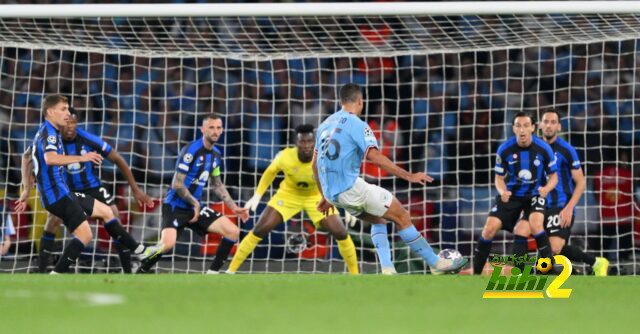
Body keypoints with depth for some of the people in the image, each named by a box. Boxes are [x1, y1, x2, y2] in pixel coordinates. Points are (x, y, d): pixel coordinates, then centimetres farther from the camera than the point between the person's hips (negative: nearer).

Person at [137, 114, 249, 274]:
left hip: (195, 207, 8)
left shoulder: (216, 154, 8)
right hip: (175, 206, -8)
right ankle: (140, 272, -5)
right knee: (168, 243, -30)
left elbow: (217, 185, 22)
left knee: (233, 231, -5)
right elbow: (177, 184, -17)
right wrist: (195, 204, -9)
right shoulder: (191, 150, -16)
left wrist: (234, 207, 15)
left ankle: (213, 273, 5)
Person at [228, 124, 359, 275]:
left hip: (316, 196, 0)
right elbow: (270, 172, -8)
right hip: (289, 194, 0)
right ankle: (231, 271, 0)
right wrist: (257, 197, -9)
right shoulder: (284, 157, -29)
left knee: (341, 233, -10)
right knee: (260, 230, -12)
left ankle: (354, 276, 11)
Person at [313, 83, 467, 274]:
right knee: (401, 217, 0)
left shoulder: (325, 125, 15)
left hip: (331, 192, 8)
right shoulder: (356, 124, -9)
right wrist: (409, 176, -20)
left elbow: (315, 165, 20)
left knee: (377, 220, 24)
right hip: (350, 187, -8)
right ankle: (436, 264, 1)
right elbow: (375, 157, -21)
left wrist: (326, 197, 29)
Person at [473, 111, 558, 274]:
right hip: (510, 195, 2)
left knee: (535, 224, -30)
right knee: (490, 227, -13)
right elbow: (499, 177, 0)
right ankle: (475, 272, 0)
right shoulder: (504, 149, -13)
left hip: (534, 195, -2)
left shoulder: (543, 149, -16)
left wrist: (546, 189, -26)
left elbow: (553, 176, -3)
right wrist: (502, 192, -22)